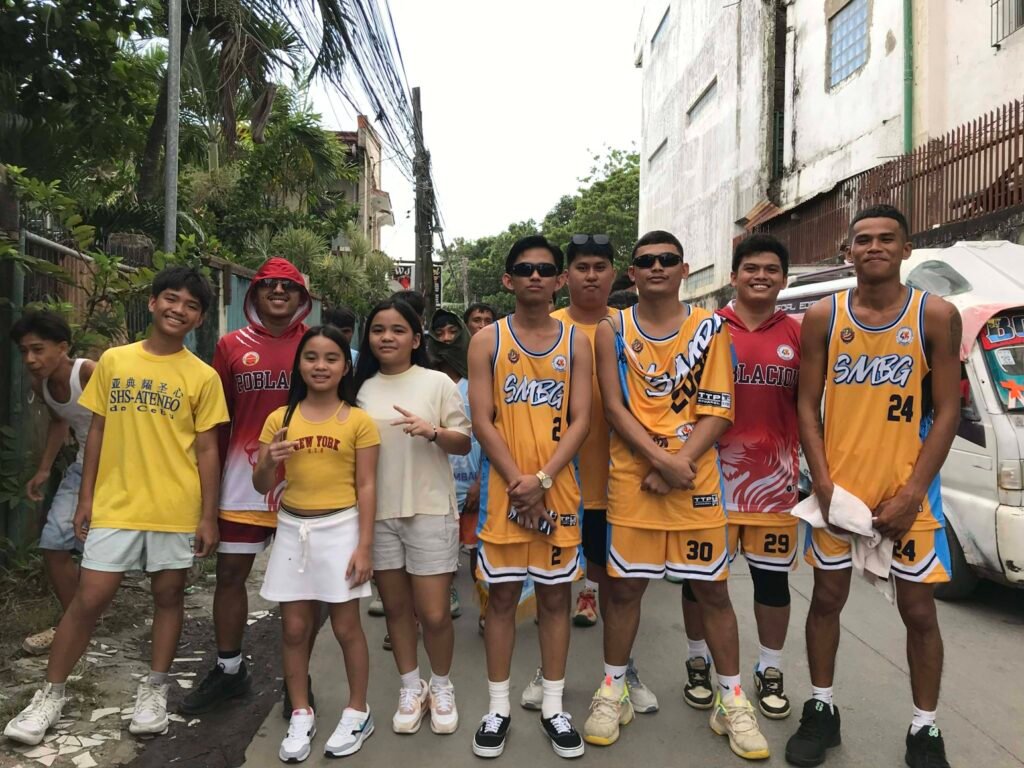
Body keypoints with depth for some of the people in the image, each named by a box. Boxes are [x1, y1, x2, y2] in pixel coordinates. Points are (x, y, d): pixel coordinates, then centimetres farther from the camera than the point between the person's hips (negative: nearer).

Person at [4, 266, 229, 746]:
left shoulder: (203, 377, -2)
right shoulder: (113, 361, 3)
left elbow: (206, 450, -1)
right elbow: (98, 431, 8)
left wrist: (208, 516, -4)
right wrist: (85, 498, 6)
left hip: (176, 510, -1)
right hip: (115, 505, 1)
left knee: (168, 596, 10)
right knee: (89, 599, 6)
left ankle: (154, 690, 27)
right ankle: (51, 694, 24)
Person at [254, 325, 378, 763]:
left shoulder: (359, 421, -5)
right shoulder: (280, 419, 3)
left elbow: (366, 487, -5)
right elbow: (261, 486, 6)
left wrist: (364, 545, -11)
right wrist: (270, 462, -16)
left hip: (340, 528, -3)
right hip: (292, 529, 3)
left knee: (345, 626, 6)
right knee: (294, 628, 10)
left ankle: (357, 713, 24)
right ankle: (301, 716, 27)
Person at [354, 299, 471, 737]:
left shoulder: (437, 383, -2)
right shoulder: (362, 389, 7)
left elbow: (464, 443, -2)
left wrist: (432, 431, -21)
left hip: (430, 511, -3)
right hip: (378, 513, 3)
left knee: (434, 614, 0)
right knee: (395, 607, 13)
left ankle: (441, 687, 26)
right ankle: (411, 687, 32)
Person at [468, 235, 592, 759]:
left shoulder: (574, 341, 4)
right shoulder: (487, 340, 0)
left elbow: (580, 420, -3)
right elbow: (482, 421, -6)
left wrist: (542, 480, -14)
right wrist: (517, 482, -14)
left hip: (559, 488, 1)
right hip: (503, 489, -1)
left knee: (555, 596, 10)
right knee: (502, 597, 8)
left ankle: (552, 706, 25)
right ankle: (498, 706, 23)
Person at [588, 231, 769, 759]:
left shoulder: (710, 328, 4)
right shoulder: (613, 330, 3)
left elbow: (717, 412, -2)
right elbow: (614, 408, -4)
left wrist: (678, 466, -13)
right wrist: (661, 459, -15)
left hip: (697, 478, 0)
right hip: (632, 478, 0)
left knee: (712, 589, 7)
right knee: (625, 587, 8)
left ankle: (731, 700, 23)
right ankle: (612, 691, 25)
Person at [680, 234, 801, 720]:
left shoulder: (796, 335, 6)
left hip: (774, 477, 2)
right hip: (711, 472, -2)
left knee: (773, 576, 10)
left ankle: (770, 671, 28)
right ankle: (698, 662, 27)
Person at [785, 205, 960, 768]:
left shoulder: (936, 316, -3)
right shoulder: (823, 316, 0)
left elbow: (947, 412, -4)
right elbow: (807, 405, 0)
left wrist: (911, 494, -12)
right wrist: (823, 484, -10)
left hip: (907, 488, -1)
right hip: (837, 485, 1)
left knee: (919, 610, 8)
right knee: (827, 597, 11)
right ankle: (821, 710, 29)